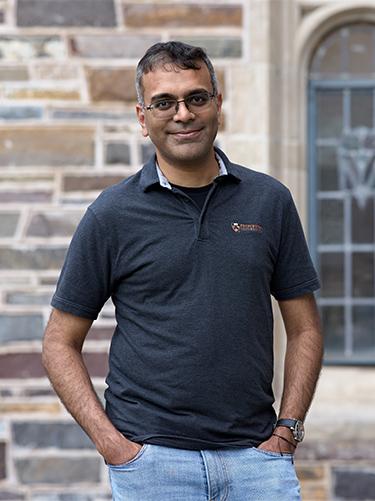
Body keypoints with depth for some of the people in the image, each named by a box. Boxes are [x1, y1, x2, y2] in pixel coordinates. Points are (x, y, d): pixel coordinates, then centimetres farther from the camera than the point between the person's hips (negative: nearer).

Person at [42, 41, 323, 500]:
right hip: (151, 458, -1)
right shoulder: (112, 213, 0)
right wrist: (110, 442, -6)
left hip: (255, 455, 2)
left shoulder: (269, 200, 6)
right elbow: (60, 342, 3)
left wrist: (286, 430, 1)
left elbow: (304, 329, 11)